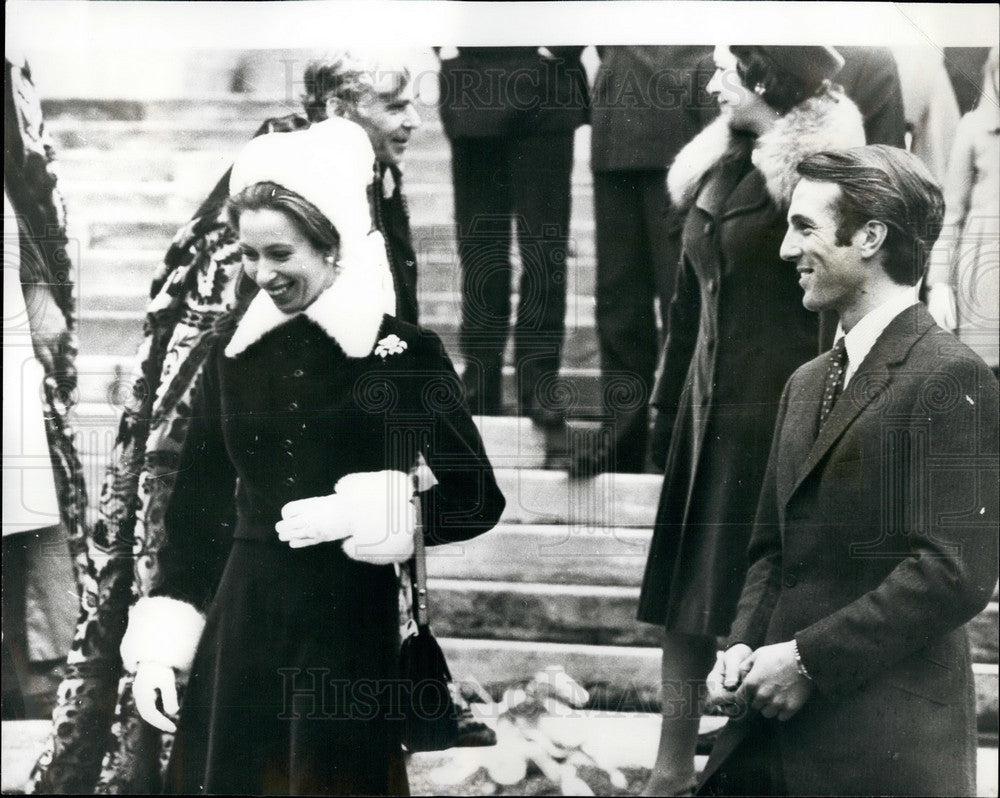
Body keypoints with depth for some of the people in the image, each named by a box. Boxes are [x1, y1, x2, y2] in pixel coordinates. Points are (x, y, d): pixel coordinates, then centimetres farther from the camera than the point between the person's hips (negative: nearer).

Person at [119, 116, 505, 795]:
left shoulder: (405, 354, -5)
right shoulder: (234, 355, 5)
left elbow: (477, 501, -5)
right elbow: (197, 506, 10)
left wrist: (361, 515, -17)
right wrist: (159, 644, 5)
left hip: (351, 623, -3)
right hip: (242, 620, 3)